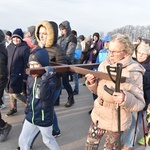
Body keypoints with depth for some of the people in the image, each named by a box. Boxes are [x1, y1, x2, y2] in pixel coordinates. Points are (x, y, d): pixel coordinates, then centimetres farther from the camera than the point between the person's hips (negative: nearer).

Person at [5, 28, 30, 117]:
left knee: (15, 93, -7)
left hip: (18, 75, -6)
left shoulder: (25, 48, -12)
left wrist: (25, 77, -14)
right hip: (9, 74, 6)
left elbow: (27, 64, -13)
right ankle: (13, 109, 34)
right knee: (11, 92, 15)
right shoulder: (10, 47, 7)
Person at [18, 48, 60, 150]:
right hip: (30, 117, 6)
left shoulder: (50, 78, -19)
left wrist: (45, 79, -41)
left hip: (44, 118, -5)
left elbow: (45, 96, -32)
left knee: (48, 140, 19)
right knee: (23, 141, 14)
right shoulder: (30, 78, 0)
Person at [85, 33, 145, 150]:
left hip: (115, 122, -4)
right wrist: (92, 82, -16)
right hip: (98, 116, 5)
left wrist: (126, 99, -40)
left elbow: (140, 104, -20)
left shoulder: (134, 73, -21)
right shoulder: (104, 65, -5)